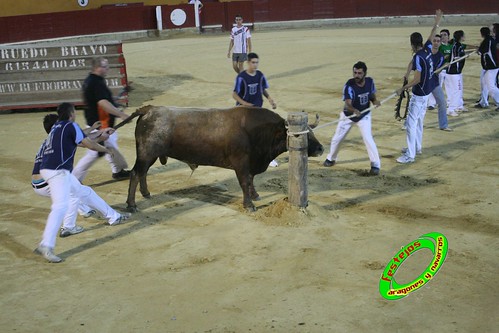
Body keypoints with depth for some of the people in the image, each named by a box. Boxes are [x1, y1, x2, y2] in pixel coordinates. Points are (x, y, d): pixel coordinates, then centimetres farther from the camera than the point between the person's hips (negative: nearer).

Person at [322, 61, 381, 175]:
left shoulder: (370, 81, -15)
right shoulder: (349, 85, -27)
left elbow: (372, 96, 1)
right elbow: (347, 104, -37)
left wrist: (375, 101, -22)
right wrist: (354, 110, -58)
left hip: (364, 115, 1)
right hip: (348, 115, -1)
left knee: (368, 138, -16)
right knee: (337, 138, 9)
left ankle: (376, 165, -3)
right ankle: (331, 159, 36)